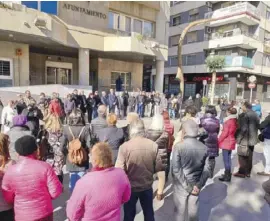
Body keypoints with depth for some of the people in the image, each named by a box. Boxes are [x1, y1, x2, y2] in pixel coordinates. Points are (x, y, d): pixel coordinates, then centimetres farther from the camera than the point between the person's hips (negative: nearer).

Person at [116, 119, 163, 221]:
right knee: (149, 212, 25)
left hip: (130, 187, -2)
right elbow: (158, 167, -6)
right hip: (147, 186, 2)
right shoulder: (153, 145, -14)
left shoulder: (124, 147, -22)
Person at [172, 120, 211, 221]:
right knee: (193, 210, 22)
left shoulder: (178, 146, -19)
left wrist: (187, 186, -13)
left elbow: (176, 169, -20)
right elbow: (207, 169, -5)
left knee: (180, 211, 14)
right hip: (196, 185, 4)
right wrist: (198, 185, -5)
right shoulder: (204, 148, -6)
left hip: (181, 186, -3)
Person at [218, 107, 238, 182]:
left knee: (226, 159, -2)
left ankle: (227, 176, 3)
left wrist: (218, 140, -8)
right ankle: (228, 173, 29)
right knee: (228, 158, 18)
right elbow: (234, 132, 12)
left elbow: (225, 133, -18)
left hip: (226, 142, -8)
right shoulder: (235, 121, 6)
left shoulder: (228, 121, -18)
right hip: (231, 141, 8)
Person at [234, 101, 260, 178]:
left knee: (242, 156, 3)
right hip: (252, 139, 9)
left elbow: (243, 128, -22)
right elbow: (258, 126, 17)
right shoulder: (255, 115, 9)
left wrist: (237, 137, -13)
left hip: (244, 139, -8)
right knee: (249, 157, 16)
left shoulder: (244, 115, -19)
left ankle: (242, 172, 11)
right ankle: (248, 172, 26)